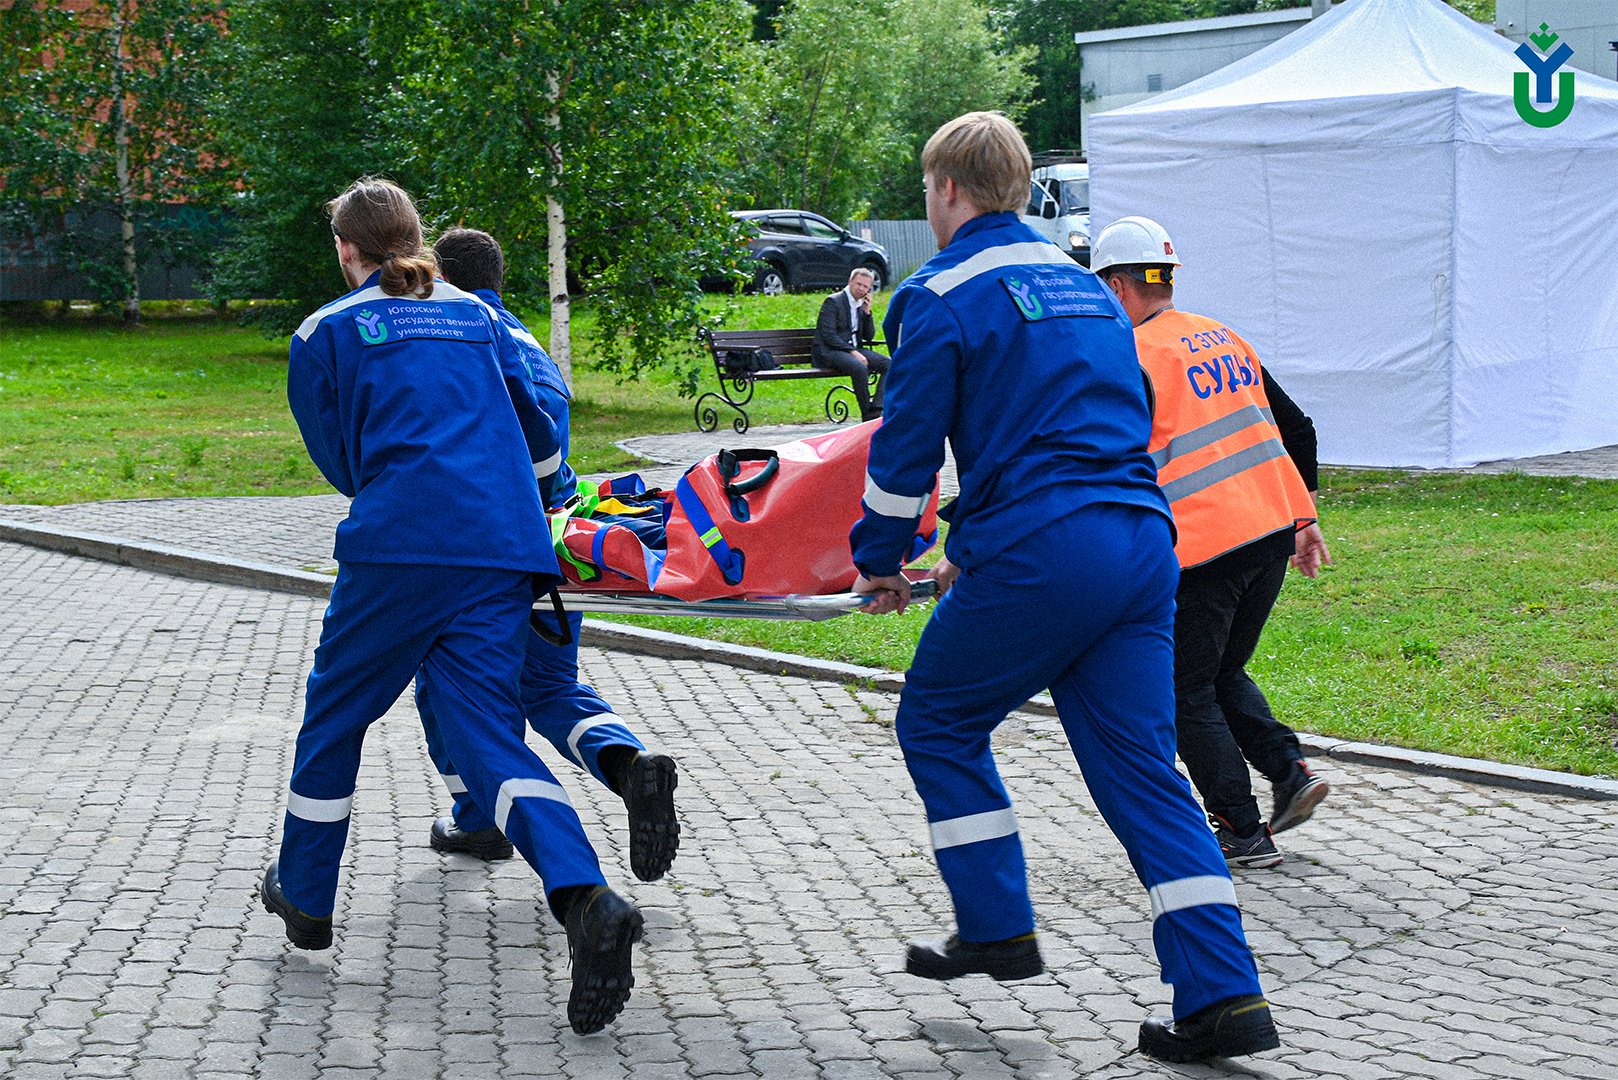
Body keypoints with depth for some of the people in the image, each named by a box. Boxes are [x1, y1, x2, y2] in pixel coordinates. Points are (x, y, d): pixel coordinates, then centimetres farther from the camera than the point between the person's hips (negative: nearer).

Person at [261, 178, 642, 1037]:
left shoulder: (325, 334, 10)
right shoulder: (475, 315, 21)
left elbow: (341, 461, 17)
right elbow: (537, 431, 29)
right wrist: (526, 504, 48)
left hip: (398, 548, -3)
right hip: (505, 551, 3)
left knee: (334, 715, 17)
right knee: (489, 732, -1)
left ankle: (305, 899, 32)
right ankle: (586, 901, -25)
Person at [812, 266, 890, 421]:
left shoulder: (861, 305, 16)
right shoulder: (833, 302, -7)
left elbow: (869, 337, 13)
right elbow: (828, 335, -16)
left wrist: (867, 313, 0)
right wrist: (852, 352, -22)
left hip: (854, 349, 8)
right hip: (829, 352, -8)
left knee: (888, 364, -13)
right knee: (859, 367, -36)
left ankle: (876, 408, -22)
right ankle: (867, 414, -24)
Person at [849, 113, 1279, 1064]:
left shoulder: (944, 298, -3)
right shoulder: (1085, 287, 21)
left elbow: (906, 446, -3)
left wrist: (880, 560, 13)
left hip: (1042, 555, -7)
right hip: (1144, 540, 7)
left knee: (939, 725, 15)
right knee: (1143, 765, 7)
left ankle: (999, 930, 15)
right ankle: (1225, 996, 0)